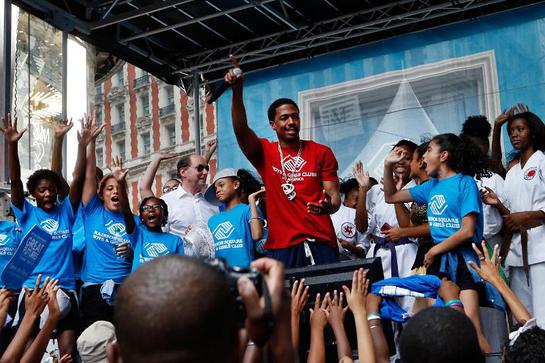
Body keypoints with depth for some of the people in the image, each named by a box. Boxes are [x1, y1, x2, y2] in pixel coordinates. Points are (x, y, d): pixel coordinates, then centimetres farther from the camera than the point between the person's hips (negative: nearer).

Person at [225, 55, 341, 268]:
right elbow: (241, 130, -9)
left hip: (321, 243, 1)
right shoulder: (265, 153, 9)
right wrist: (237, 91, -22)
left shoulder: (321, 153, 10)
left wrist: (328, 206, -18)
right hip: (282, 246, 0)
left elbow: (334, 194, 7)